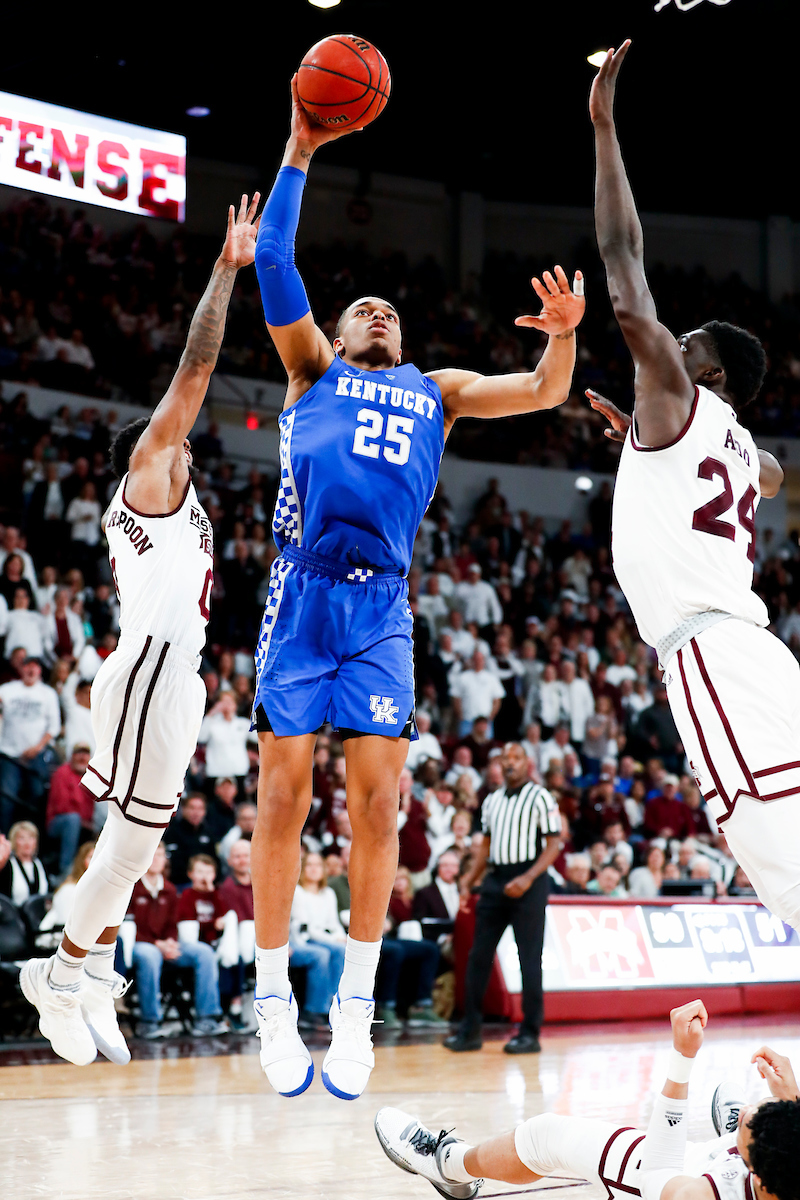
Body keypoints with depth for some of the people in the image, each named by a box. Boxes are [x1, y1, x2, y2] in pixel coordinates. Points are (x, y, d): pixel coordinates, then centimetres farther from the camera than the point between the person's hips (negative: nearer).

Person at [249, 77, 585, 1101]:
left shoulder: (438, 391, 25)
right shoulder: (314, 369, 19)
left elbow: (544, 394, 14)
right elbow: (272, 261, 9)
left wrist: (562, 336, -7)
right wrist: (298, 154, 6)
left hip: (381, 607, 2)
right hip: (301, 595, -2)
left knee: (376, 806, -4)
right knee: (283, 799, -4)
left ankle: (355, 1006, 4)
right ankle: (273, 1000, 3)